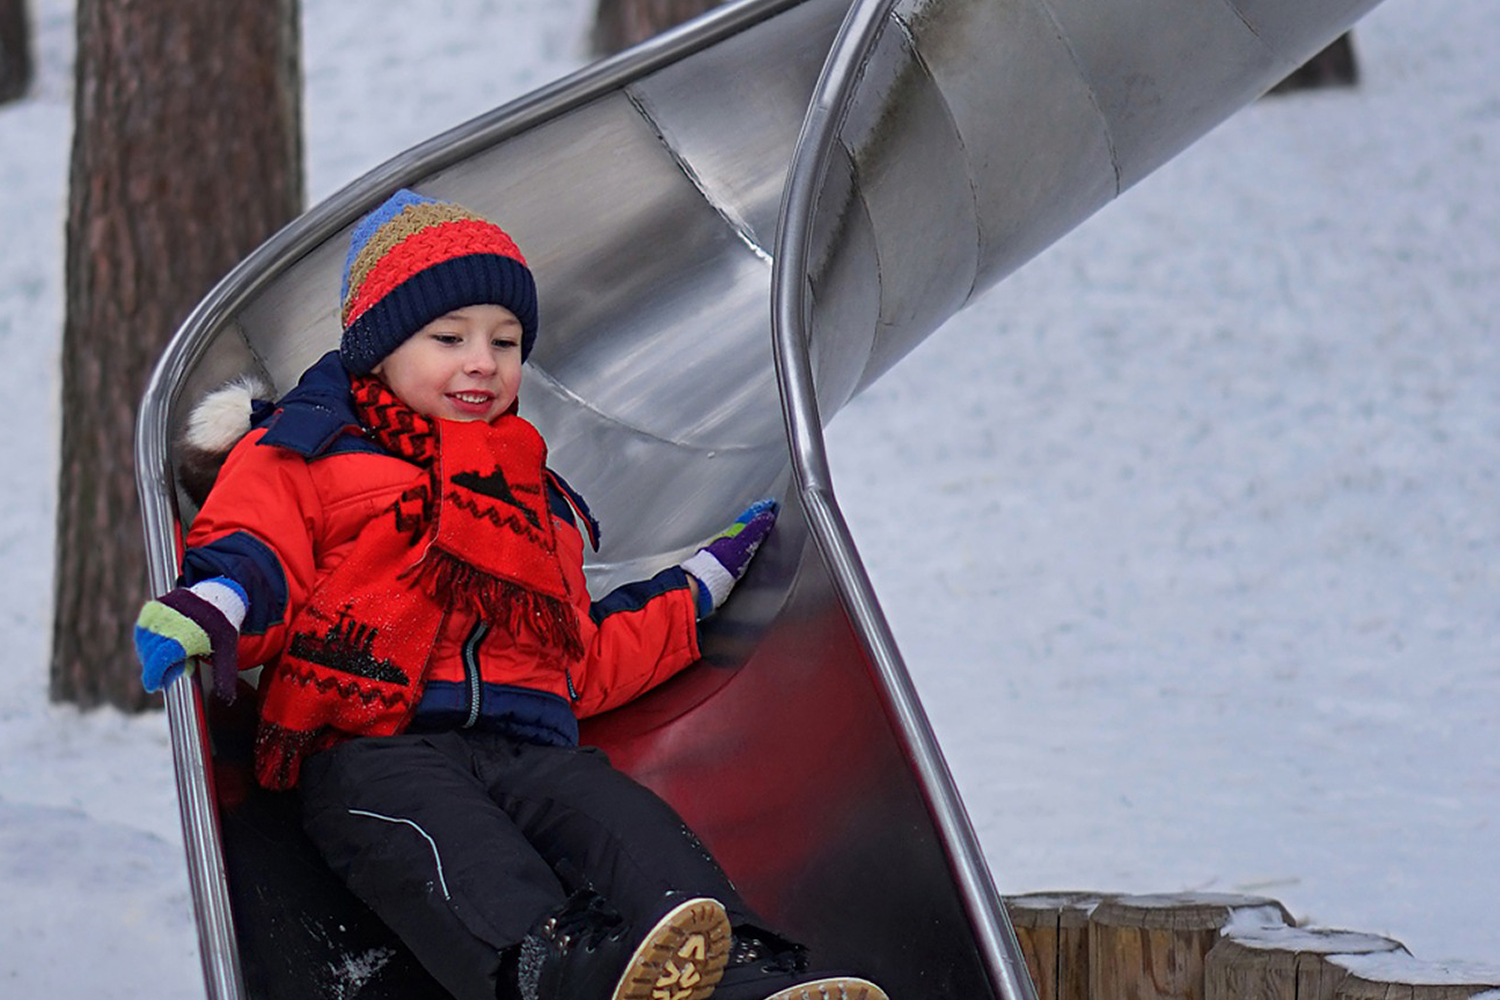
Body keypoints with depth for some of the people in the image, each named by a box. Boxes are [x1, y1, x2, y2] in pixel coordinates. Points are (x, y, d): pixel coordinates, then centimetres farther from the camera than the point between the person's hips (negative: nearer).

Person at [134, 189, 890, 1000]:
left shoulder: (538, 499, 37)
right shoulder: (310, 451, 21)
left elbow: (580, 661, 36)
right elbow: (255, 553, 5)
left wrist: (698, 588, 36)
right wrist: (208, 612, -20)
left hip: (529, 747, 5)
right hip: (374, 748, -4)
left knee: (631, 828, -29)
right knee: (450, 843, -39)